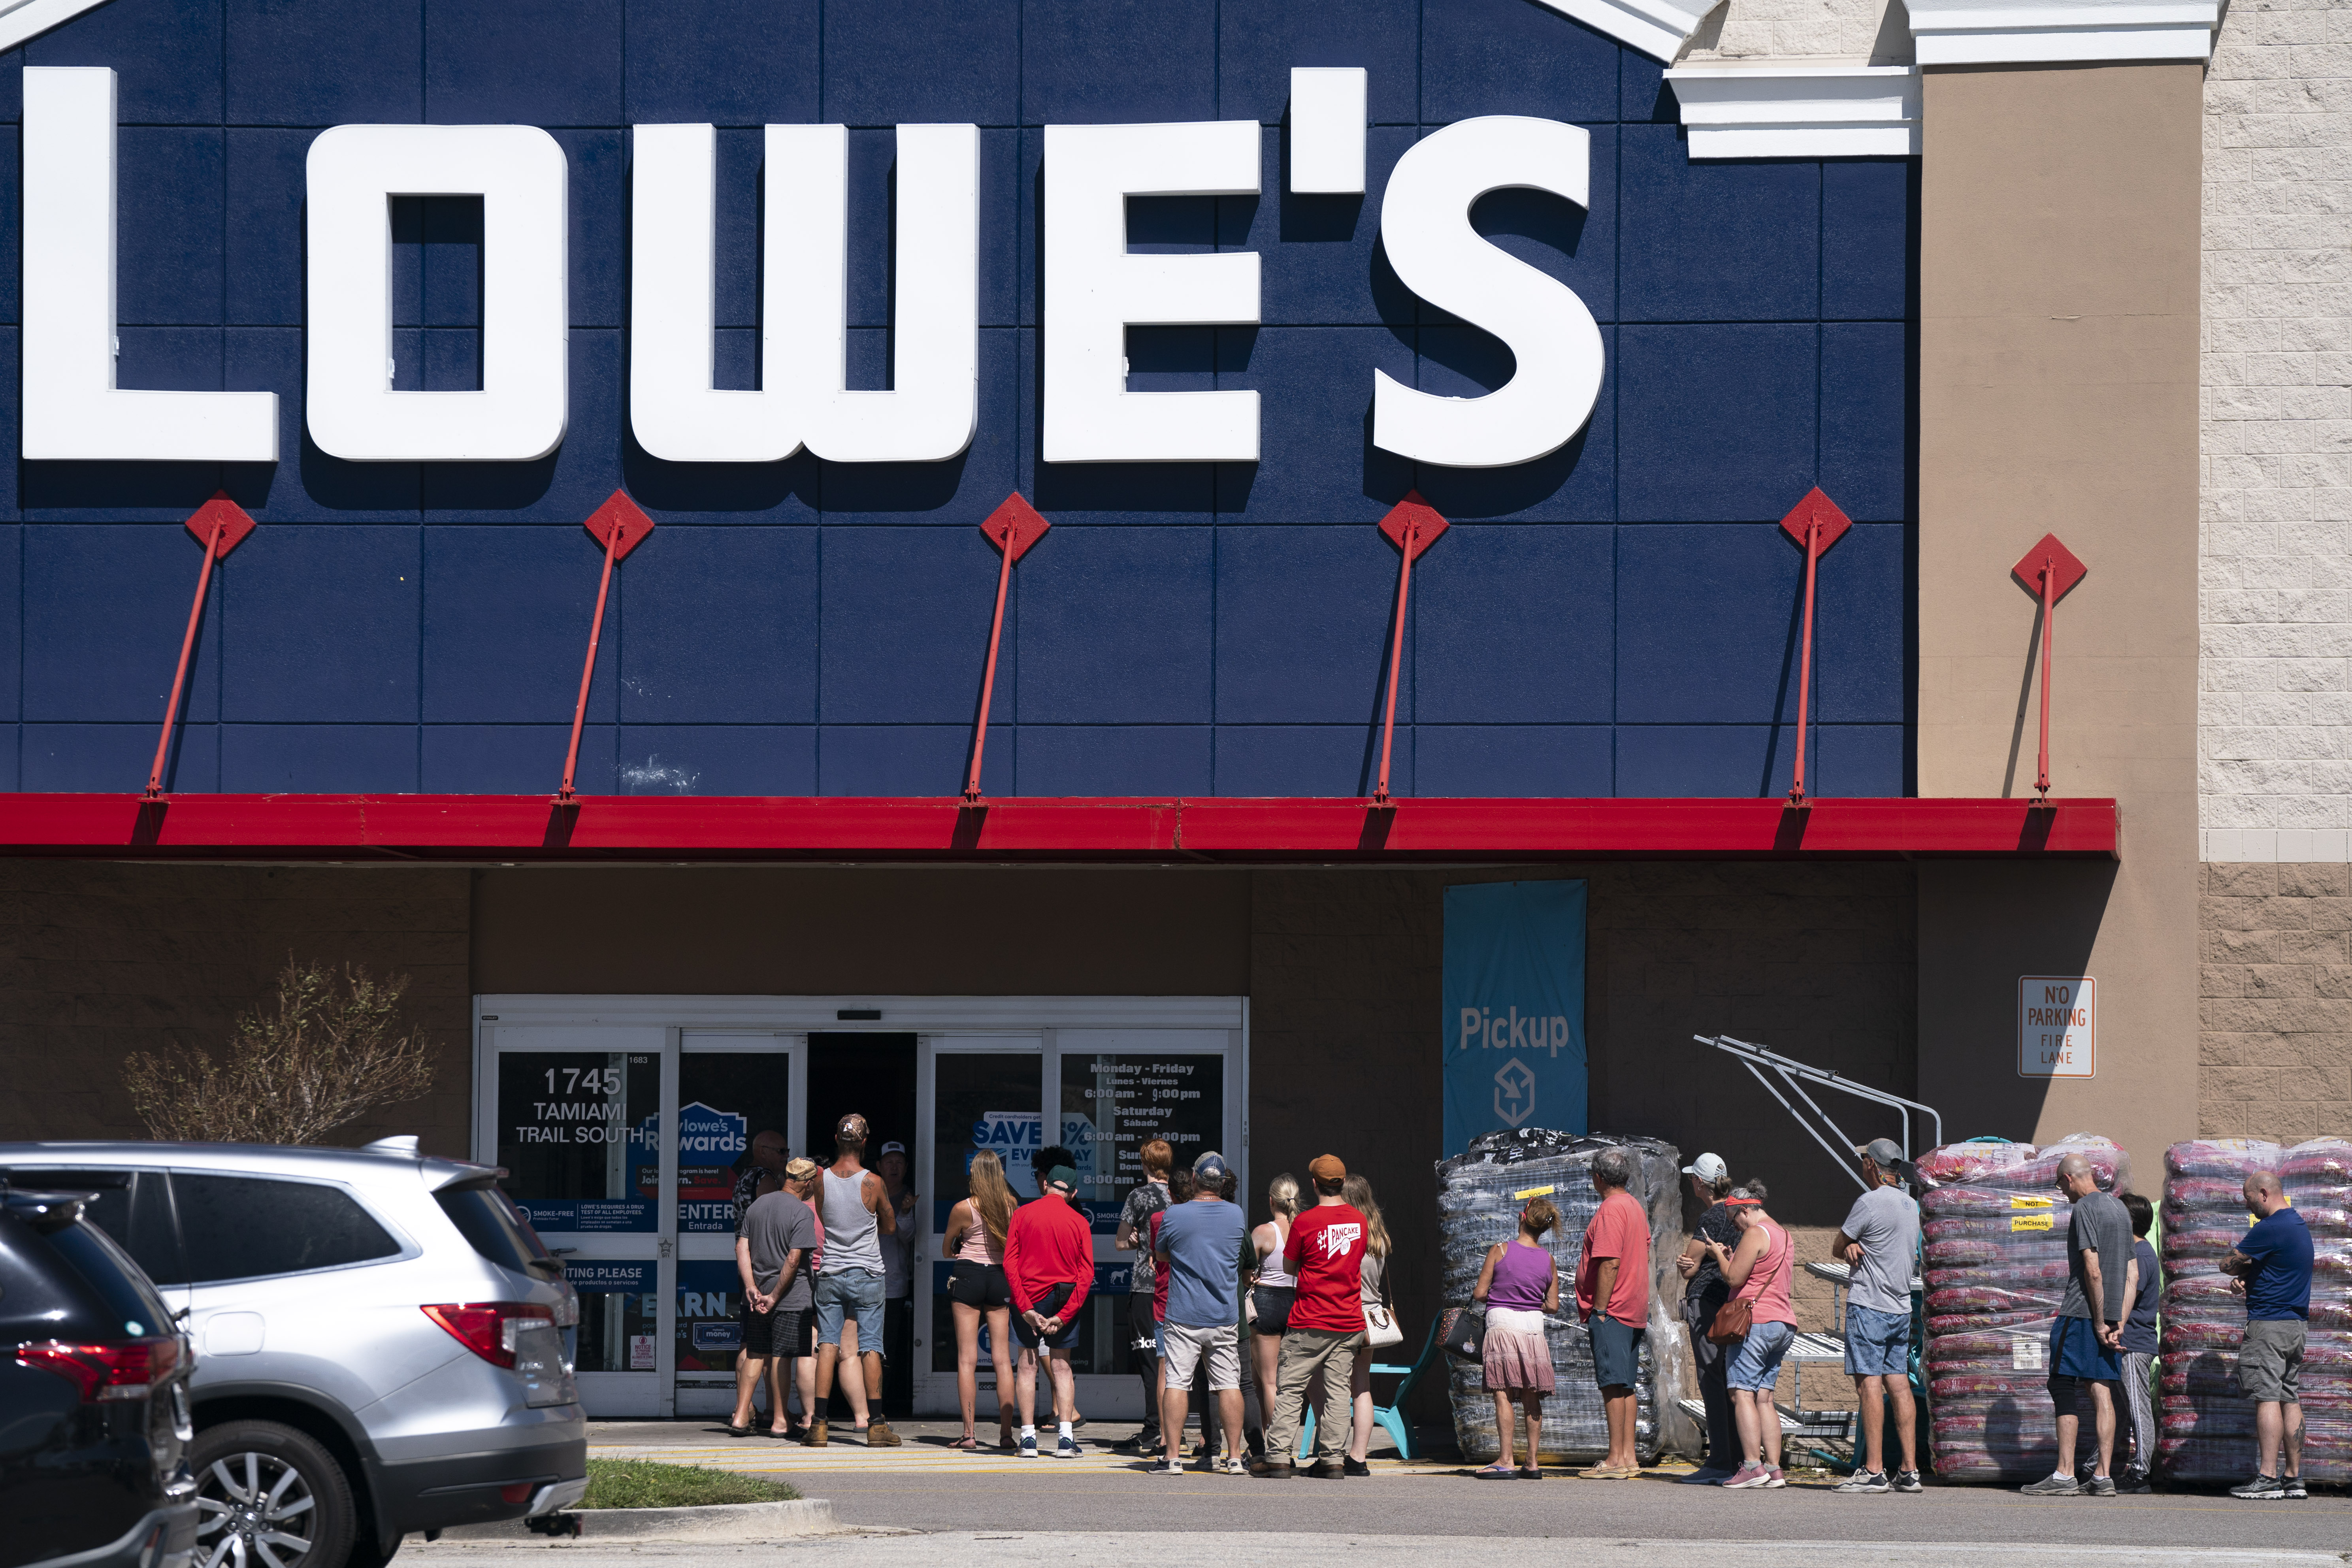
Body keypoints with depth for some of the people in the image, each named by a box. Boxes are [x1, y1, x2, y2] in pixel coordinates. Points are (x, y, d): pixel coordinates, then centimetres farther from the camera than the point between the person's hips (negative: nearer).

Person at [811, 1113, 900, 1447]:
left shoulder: (821, 1181, -4)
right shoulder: (873, 1183, -9)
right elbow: (890, 1227, 5)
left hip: (829, 1274, 2)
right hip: (867, 1274, -2)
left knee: (827, 1346, 3)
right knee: (870, 1347, 2)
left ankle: (819, 1425, -2)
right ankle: (874, 1424, 0)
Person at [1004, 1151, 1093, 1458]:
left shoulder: (1023, 1214, -2)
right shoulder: (1079, 1222, 1)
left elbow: (1010, 1263, -9)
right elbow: (1087, 1273, -6)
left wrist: (1025, 1307, -11)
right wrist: (1064, 1315, -7)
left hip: (1030, 1296, -1)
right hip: (1066, 1300, 1)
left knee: (1028, 1363, 7)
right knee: (1061, 1365, 9)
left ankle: (1028, 1437, 1)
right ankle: (1065, 1437, 0)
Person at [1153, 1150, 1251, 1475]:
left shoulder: (1173, 1216, -8)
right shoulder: (1237, 1216, 1)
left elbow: (1160, 1256, 8)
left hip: (1183, 1315, -3)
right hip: (1225, 1314, 3)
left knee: (1176, 1383, -1)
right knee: (1228, 1384, 7)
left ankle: (1173, 1456, -4)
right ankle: (1234, 1456, 7)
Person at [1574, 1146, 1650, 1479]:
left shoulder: (1611, 1209, -14)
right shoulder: (1635, 1207, 17)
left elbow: (1610, 1263, -21)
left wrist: (1599, 1309, -18)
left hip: (1611, 1312, -10)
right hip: (1635, 1311, 10)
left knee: (1613, 1384, -10)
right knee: (1625, 1385, 11)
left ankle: (1616, 1460, -11)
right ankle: (1628, 1457, 12)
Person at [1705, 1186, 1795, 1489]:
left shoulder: (1755, 1234, -9)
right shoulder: (1784, 1235, 20)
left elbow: (1734, 1278, -12)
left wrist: (1719, 1255, 5)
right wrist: (1732, 1258, 24)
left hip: (1755, 1320, -9)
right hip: (1783, 1324, 9)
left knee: (1742, 1393, -9)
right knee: (1764, 1397, 8)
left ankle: (1752, 1466, -17)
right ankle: (1774, 1469, 1)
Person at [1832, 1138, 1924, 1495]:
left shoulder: (1869, 1202, -11)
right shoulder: (1910, 1205, 15)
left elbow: (1837, 1248, -2)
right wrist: (1856, 1249, -3)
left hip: (1869, 1305, -8)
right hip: (1901, 1307, 8)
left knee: (1869, 1383, -8)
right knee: (1899, 1385, 6)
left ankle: (1873, 1470, -12)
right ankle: (1909, 1471, 4)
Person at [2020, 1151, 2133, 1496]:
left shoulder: (2085, 1209, -9)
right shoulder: (2119, 1209, 17)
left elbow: (2093, 1271, -17)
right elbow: (2131, 1276, 16)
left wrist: (2100, 1323, -14)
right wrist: (2120, 1322, 12)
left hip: (2081, 1313, -8)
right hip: (2110, 1315, 8)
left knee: (2065, 1387, -5)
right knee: (2103, 1391, 5)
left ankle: (2064, 1475, -8)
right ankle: (2103, 1477, 1)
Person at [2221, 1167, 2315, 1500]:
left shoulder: (2268, 1229, -15)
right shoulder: (2300, 1226, 16)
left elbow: (2228, 1265, -10)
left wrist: (2239, 1271, 12)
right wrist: (2245, 1279, 3)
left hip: (2269, 1323, -9)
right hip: (2297, 1322, 9)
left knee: (2267, 1397, -10)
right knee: (2290, 1398, 10)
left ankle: (2267, 1478, -15)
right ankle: (2293, 1476, 10)